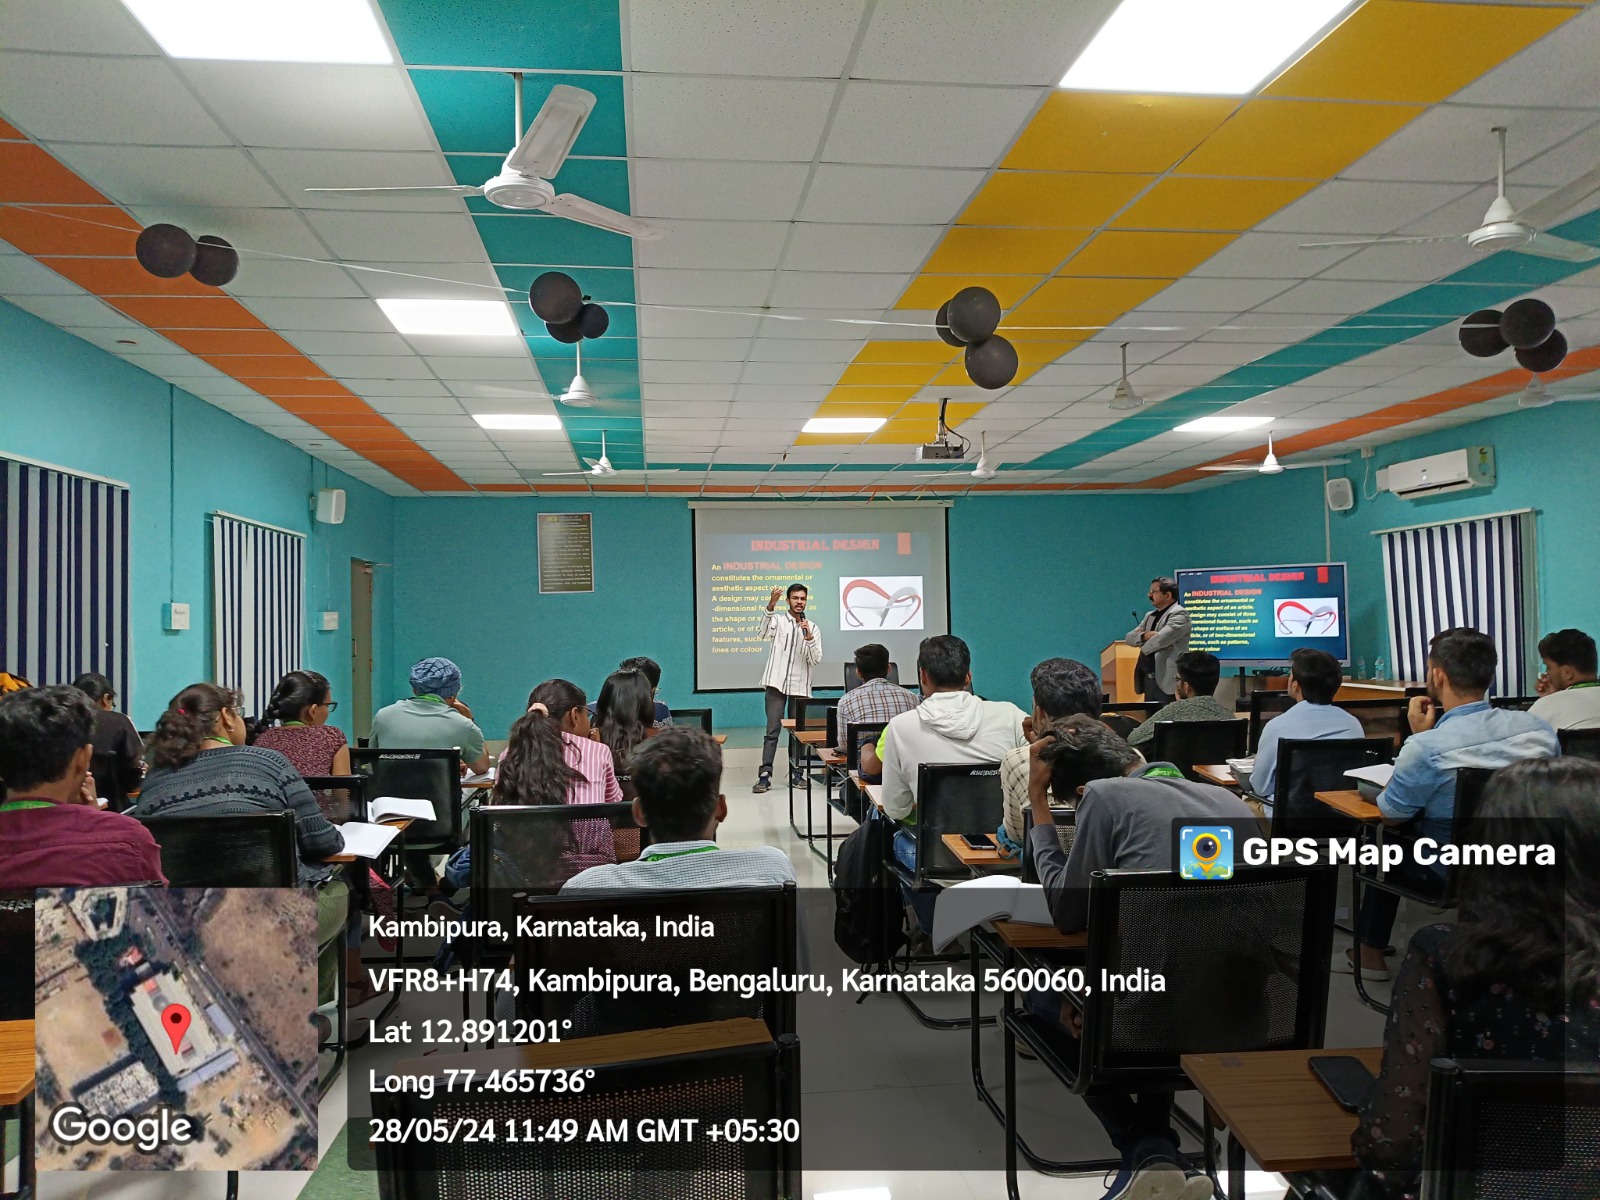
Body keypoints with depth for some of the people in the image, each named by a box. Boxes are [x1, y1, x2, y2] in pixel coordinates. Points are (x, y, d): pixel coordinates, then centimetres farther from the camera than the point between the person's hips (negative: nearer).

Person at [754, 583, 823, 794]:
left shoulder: (813, 628, 10)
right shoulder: (778, 620, 3)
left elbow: (816, 660, 1)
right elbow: (765, 634, -20)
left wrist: (809, 638, -15)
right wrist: (771, 606, -33)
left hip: (800, 686, 3)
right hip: (777, 683, -3)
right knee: (772, 731, -7)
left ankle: (795, 773, 16)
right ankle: (765, 776, -9)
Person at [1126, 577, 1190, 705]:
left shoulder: (1179, 614, -9)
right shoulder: (1150, 615, 18)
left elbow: (1160, 639, -22)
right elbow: (1130, 637, 11)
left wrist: (1143, 647, -2)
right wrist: (1145, 635, -11)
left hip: (1167, 682, -8)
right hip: (1148, 680, 8)